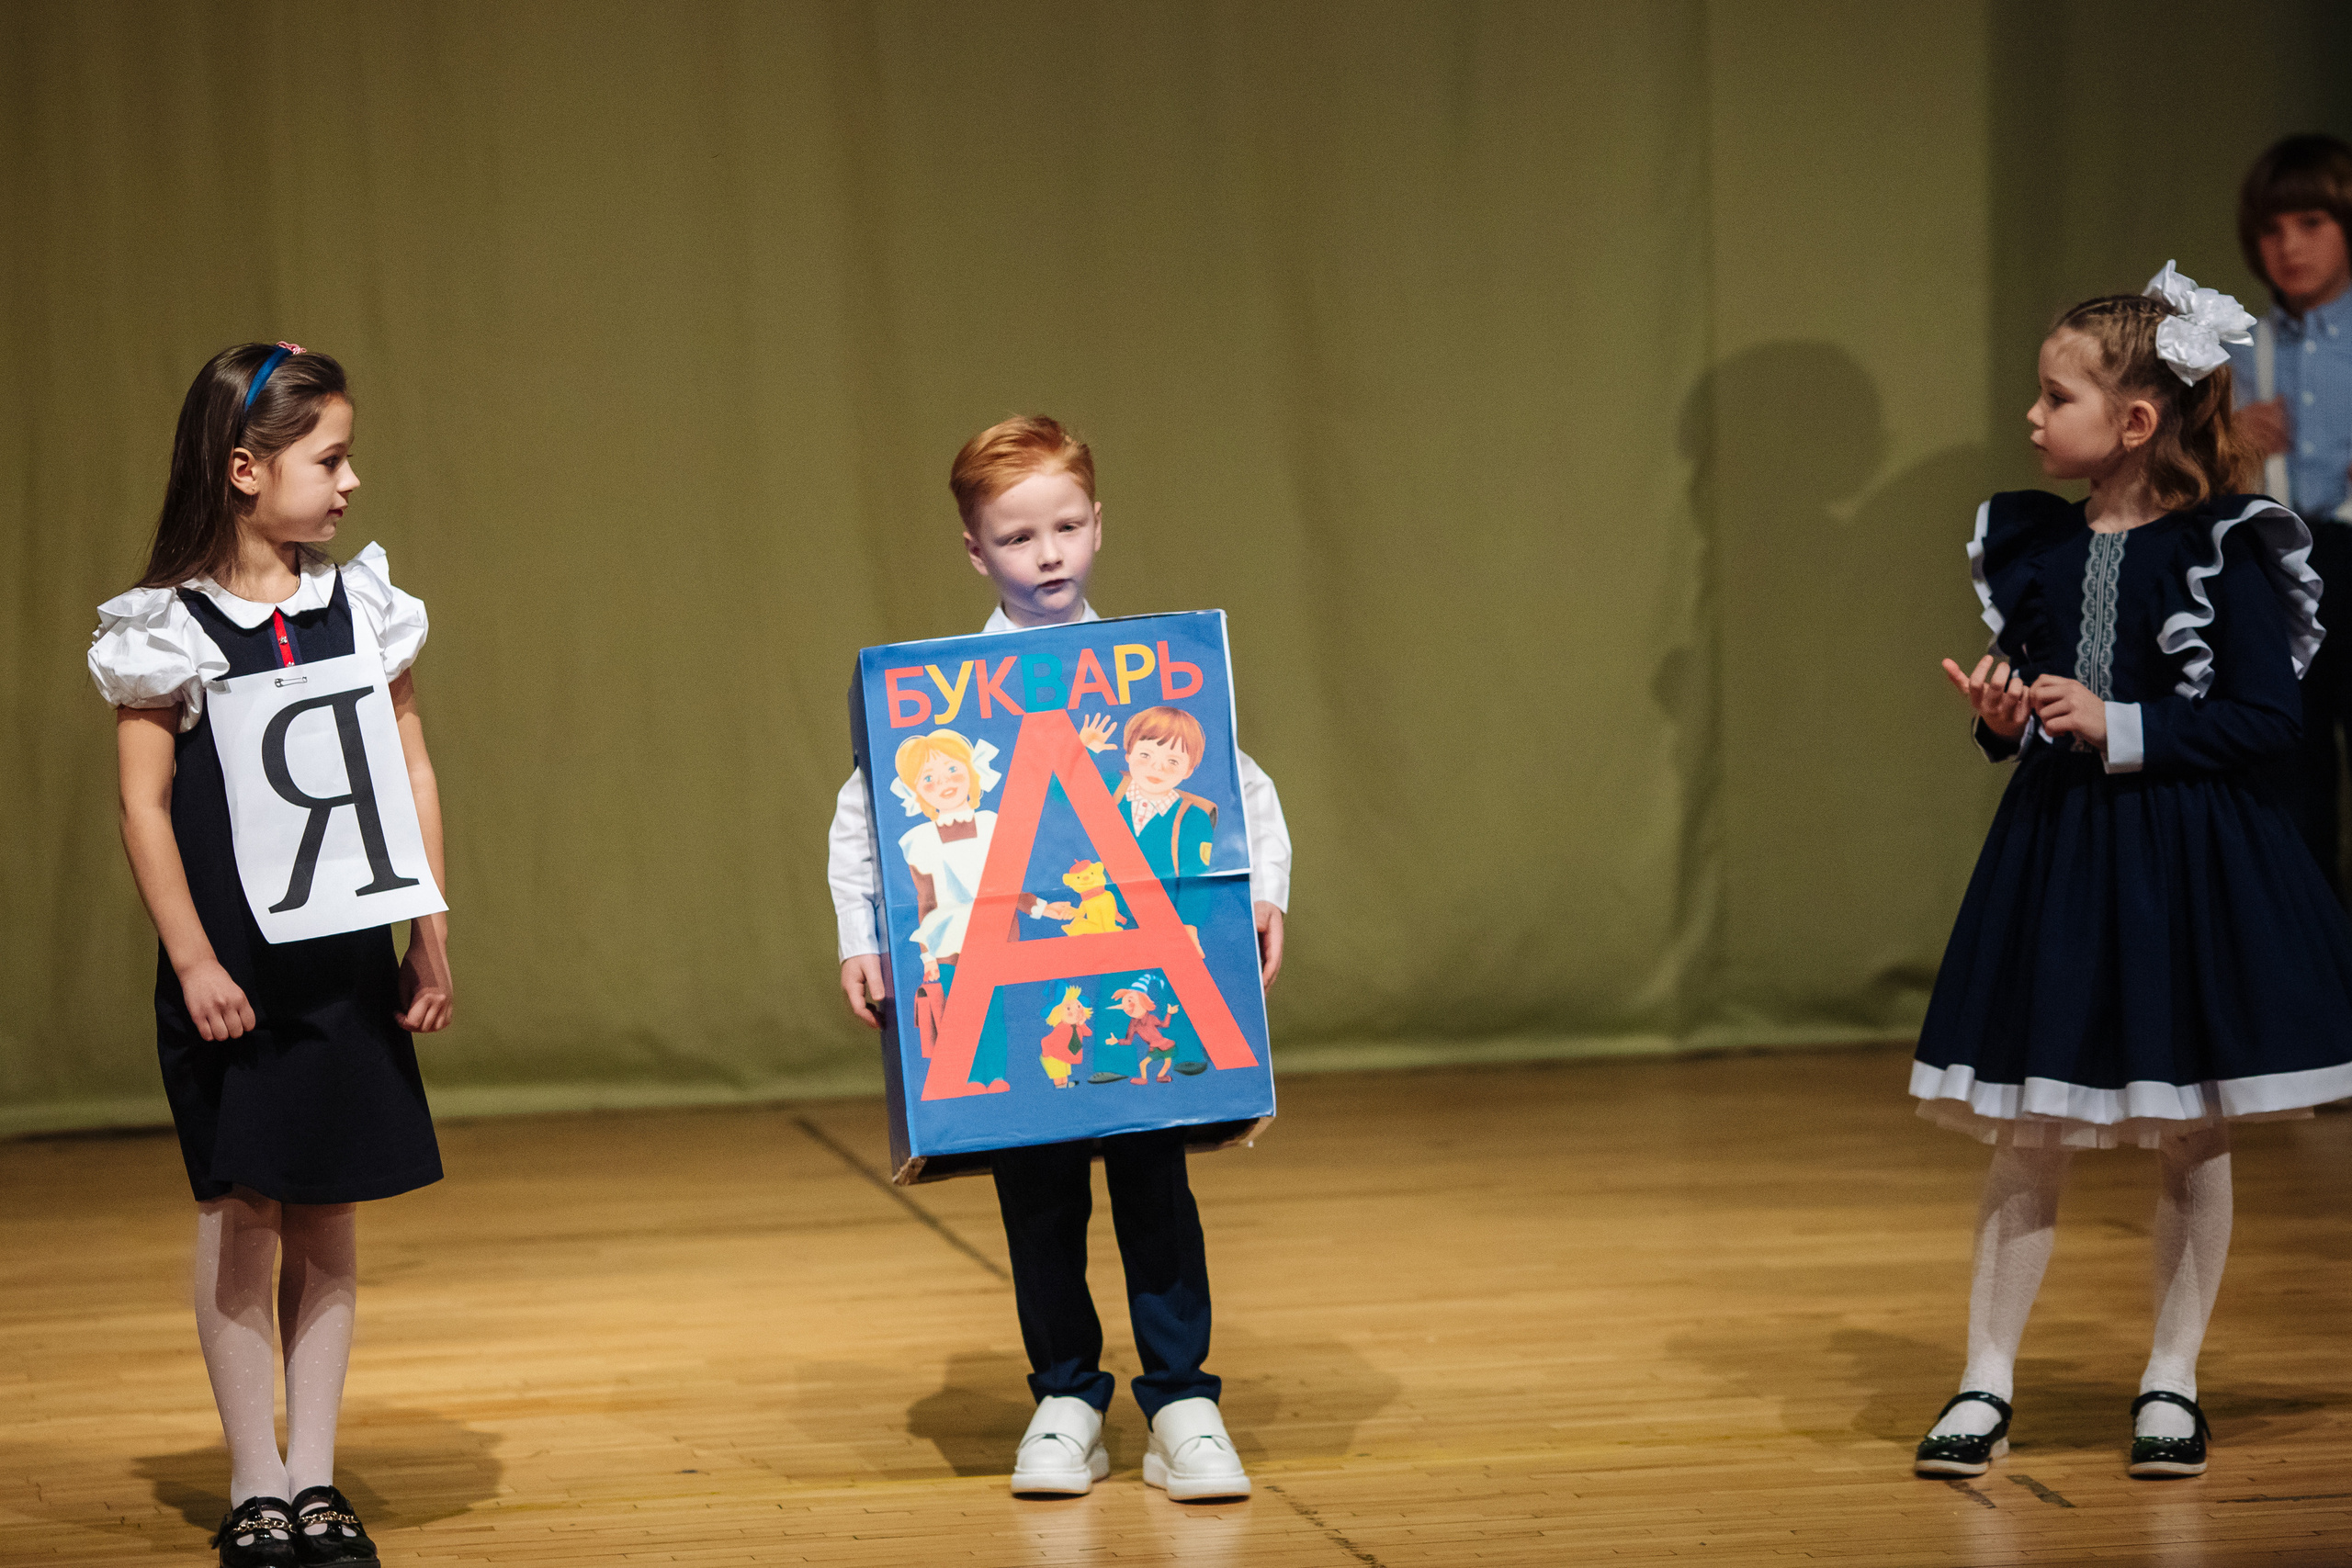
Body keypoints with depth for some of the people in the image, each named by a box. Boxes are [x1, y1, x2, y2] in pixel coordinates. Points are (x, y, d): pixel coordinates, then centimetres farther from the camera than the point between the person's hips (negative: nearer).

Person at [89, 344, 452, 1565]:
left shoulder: (362, 605, 5)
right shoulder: (167, 629, -6)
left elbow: (411, 776, 8)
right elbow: (145, 806, -7)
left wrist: (430, 937, 5)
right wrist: (192, 961, -11)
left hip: (347, 960, 4)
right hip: (229, 968, -3)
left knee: (329, 1216, 7)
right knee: (239, 1213, 2)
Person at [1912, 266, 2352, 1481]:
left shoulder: (2224, 552, -10)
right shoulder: (2031, 546, 5)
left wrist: (2117, 727, -19)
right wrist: (2000, 718, -6)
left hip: (2190, 872, -4)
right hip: (2055, 857, 4)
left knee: (2190, 1143, 8)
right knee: (2028, 1144, 5)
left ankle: (2171, 1383, 19)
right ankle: (1986, 1384, 11)